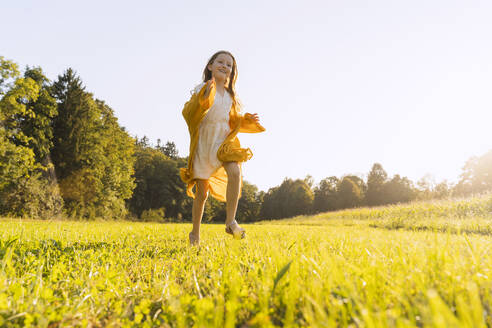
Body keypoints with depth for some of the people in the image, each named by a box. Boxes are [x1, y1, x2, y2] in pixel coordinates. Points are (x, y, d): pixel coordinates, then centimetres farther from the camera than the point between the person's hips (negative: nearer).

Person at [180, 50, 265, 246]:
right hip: (204, 142, -3)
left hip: (224, 140, 4)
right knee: (202, 192, 3)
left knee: (235, 172, -28)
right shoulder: (202, 89, -3)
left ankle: (230, 222, -21)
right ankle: (195, 234, 22)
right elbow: (189, 113, -17)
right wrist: (204, 98, -32)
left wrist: (246, 120, 5)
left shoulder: (230, 95, 13)